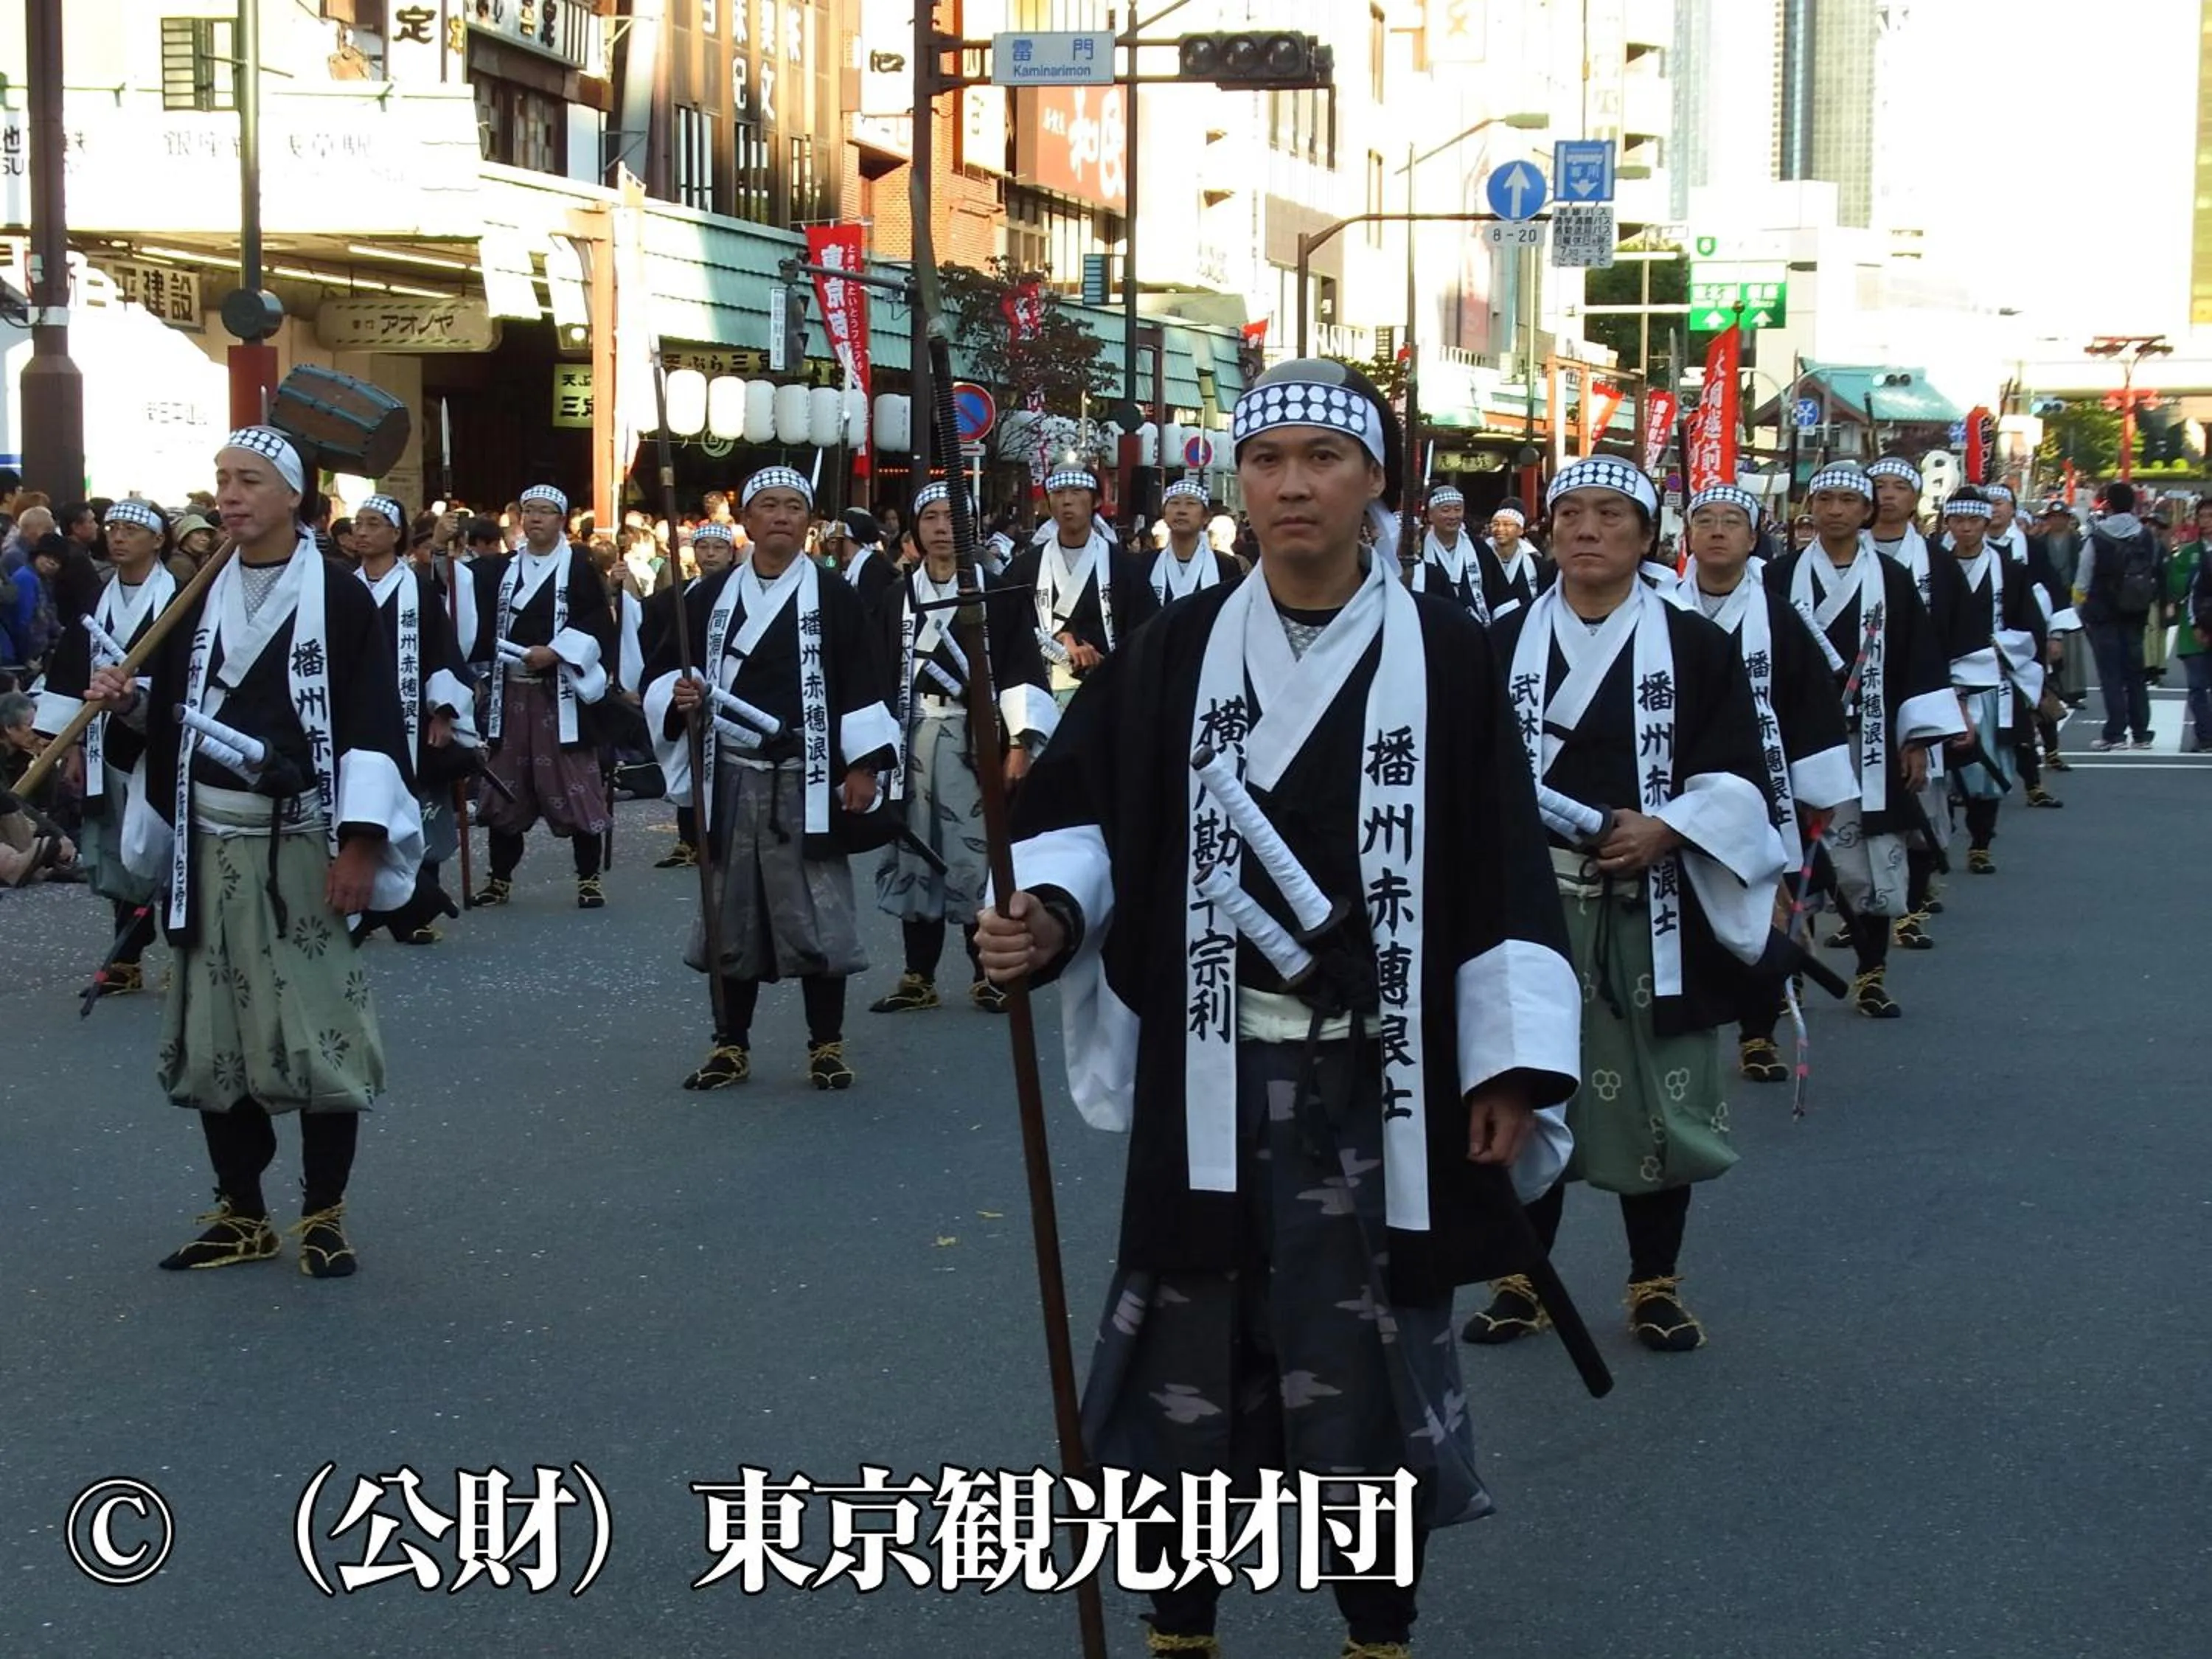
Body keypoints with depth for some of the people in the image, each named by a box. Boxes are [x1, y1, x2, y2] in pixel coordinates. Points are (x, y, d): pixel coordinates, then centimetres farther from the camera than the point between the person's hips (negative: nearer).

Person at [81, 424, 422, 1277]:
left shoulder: (339, 597, -5)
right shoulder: (199, 598, 12)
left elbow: (372, 725, -10)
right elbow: (173, 713, 20)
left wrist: (360, 843, -16)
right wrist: (128, 699, -2)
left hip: (302, 840, -5)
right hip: (210, 841, 6)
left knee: (318, 1028, -4)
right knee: (212, 1033, 7)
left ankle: (323, 1215, 8)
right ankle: (241, 1214, 18)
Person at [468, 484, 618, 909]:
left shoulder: (579, 567, -1)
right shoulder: (504, 569, 14)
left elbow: (598, 624, -8)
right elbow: (484, 622, 12)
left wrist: (554, 652, -17)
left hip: (559, 691, -4)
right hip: (509, 691, 5)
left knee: (573, 785, -5)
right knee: (504, 786, 7)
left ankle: (588, 878, 3)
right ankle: (501, 878, 16)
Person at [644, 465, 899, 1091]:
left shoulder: (835, 598, 2)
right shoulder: (711, 597, 9)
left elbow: (860, 687, -2)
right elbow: (659, 675, 13)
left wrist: (863, 766, -9)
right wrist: (676, 697, -9)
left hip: (808, 782, -3)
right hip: (731, 780, 3)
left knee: (817, 914, -2)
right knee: (732, 916, 8)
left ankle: (826, 1045, 10)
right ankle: (731, 1044, 18)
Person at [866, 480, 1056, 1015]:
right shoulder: (898, 600, 11)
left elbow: (1022, 671, -3)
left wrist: (1021, 743, -11)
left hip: (975, 737, -3)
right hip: (913, 738, 3)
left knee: (977, 853, -5)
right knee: (915, 851, 5)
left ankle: (987, 975, 5)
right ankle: (919, 978, 13)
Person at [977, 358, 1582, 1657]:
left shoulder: (1444, 655, -3)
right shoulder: (1179, 650, 2)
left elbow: (1502, 869, -4)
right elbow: (1082, 812, 8)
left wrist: (1514, 1066, -9)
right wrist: (1045, 913, -12)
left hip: (1379, 1080, -2)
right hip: (1207, 1075, 2)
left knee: (1371, 1361, 6)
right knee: (1191, 1353, 9)